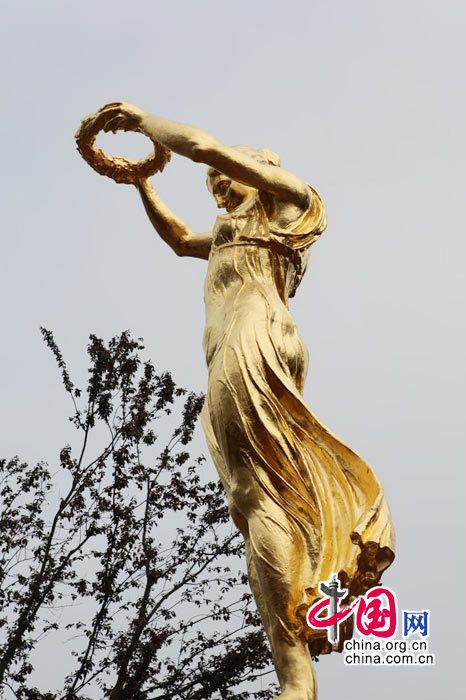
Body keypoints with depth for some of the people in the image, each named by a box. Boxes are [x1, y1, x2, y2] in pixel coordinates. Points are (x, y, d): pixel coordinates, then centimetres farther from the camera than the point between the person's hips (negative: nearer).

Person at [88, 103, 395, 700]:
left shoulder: (288, 197, 14)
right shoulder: (233, 234, 37)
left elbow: (209, 148, 4)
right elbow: (180, 239, 54)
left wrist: (143, 120, 15)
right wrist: (141, 182, 49)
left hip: (252, 337, -9)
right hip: (232, 354, 9)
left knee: (258, 492, -22)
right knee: (259, 496, -6)